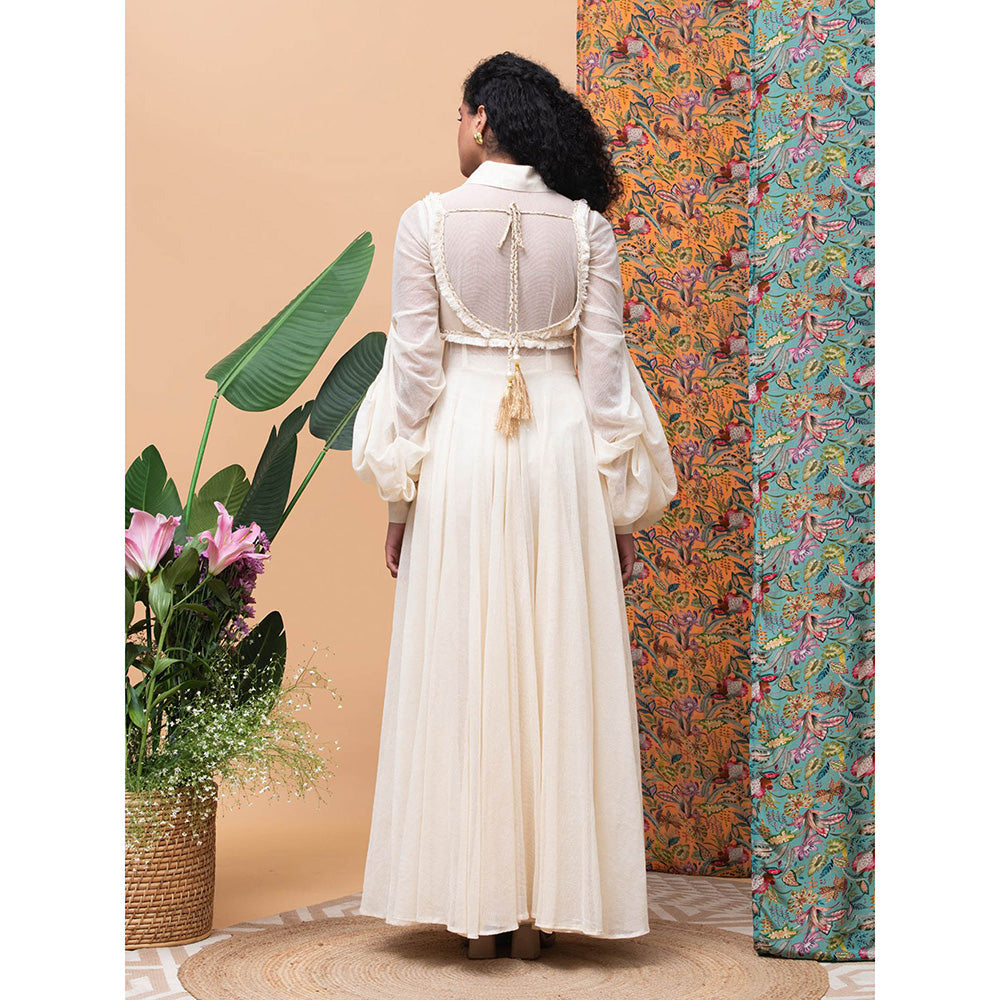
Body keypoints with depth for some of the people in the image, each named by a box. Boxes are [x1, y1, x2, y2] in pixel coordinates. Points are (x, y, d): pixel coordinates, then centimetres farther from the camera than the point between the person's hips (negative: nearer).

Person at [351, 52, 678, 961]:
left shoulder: (428, 221, -3)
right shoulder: (587, 227, 2)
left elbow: (413, 366, -4)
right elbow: (605, 370, 0)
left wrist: (400, 497, 4)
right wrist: (621, 508, 6)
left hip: (460, 452, -1)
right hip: (561, 451, 2)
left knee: (462, 672, 6)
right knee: (556, 669, 8)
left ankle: (474, 904, 13)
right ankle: (541, 905, 14)